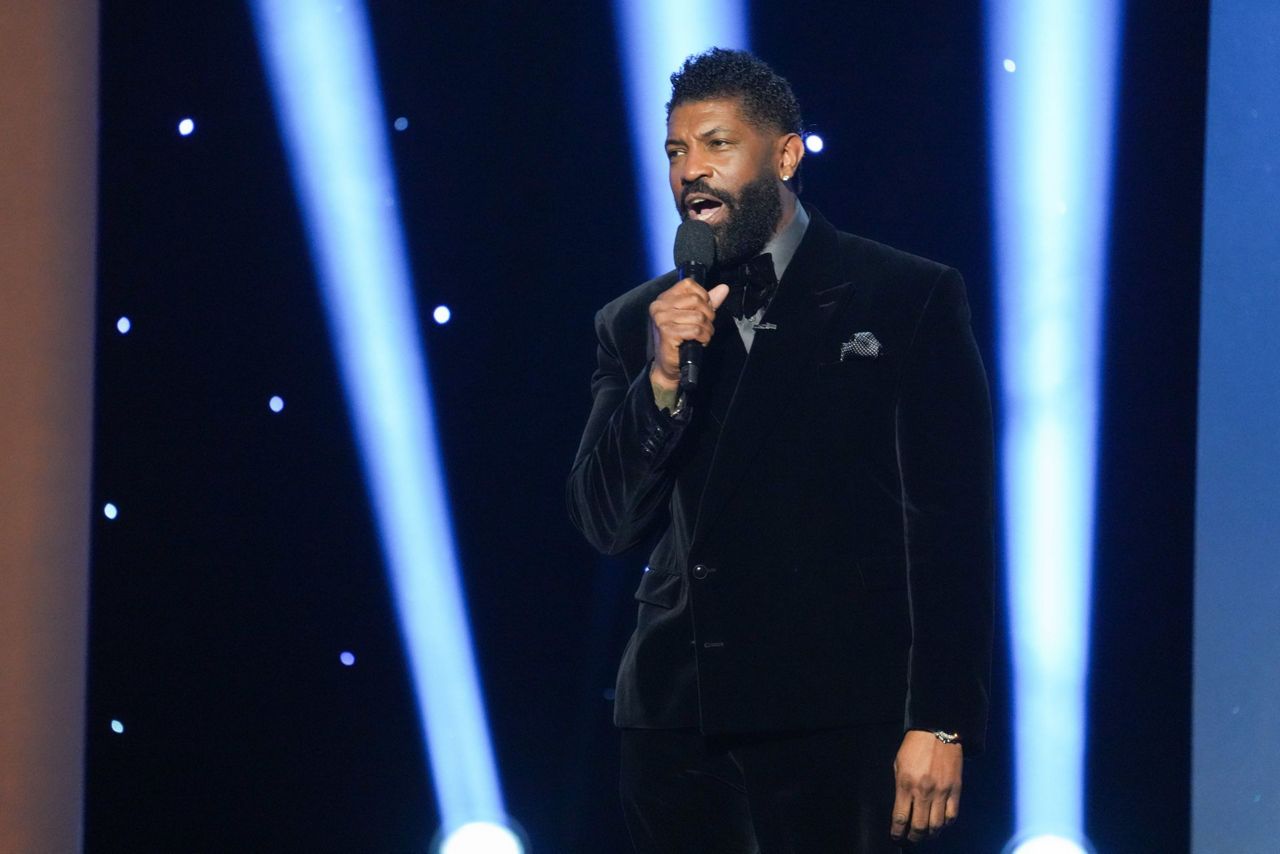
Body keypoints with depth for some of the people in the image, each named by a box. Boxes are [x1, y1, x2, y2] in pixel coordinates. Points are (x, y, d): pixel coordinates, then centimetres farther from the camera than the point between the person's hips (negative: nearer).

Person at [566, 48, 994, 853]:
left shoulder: (911, 300, 1)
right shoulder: (636, 325, 12)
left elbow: (951, 525, -3)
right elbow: (606, 524, 8)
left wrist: (941, 722, -10)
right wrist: (662, 382, -8)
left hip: (836, 721, -3)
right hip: (677, 718, 4)